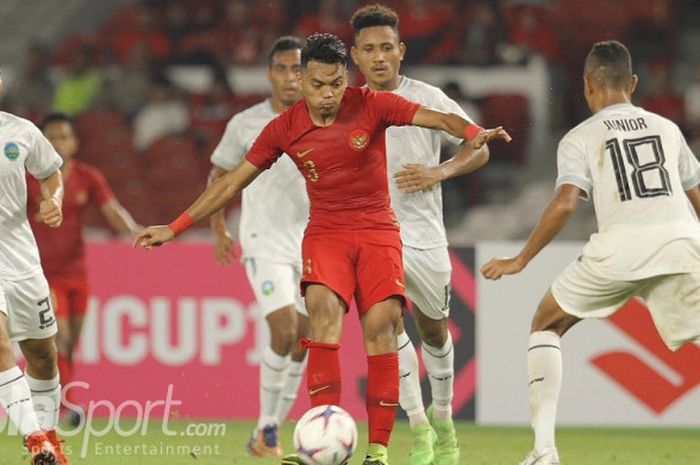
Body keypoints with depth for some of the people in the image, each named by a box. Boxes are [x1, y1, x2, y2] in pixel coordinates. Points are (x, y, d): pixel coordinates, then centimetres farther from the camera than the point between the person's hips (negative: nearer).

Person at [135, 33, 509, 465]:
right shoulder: (284, 128, -2)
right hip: (325, 232, 0)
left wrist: (475, 133, -39)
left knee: (381, 327, -15)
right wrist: (174, 228, 5)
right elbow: (232, 182, 6)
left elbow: (438, 118, -16)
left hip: (377, 230, 0)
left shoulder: (372, 105, -7)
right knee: (325, 312, -25)